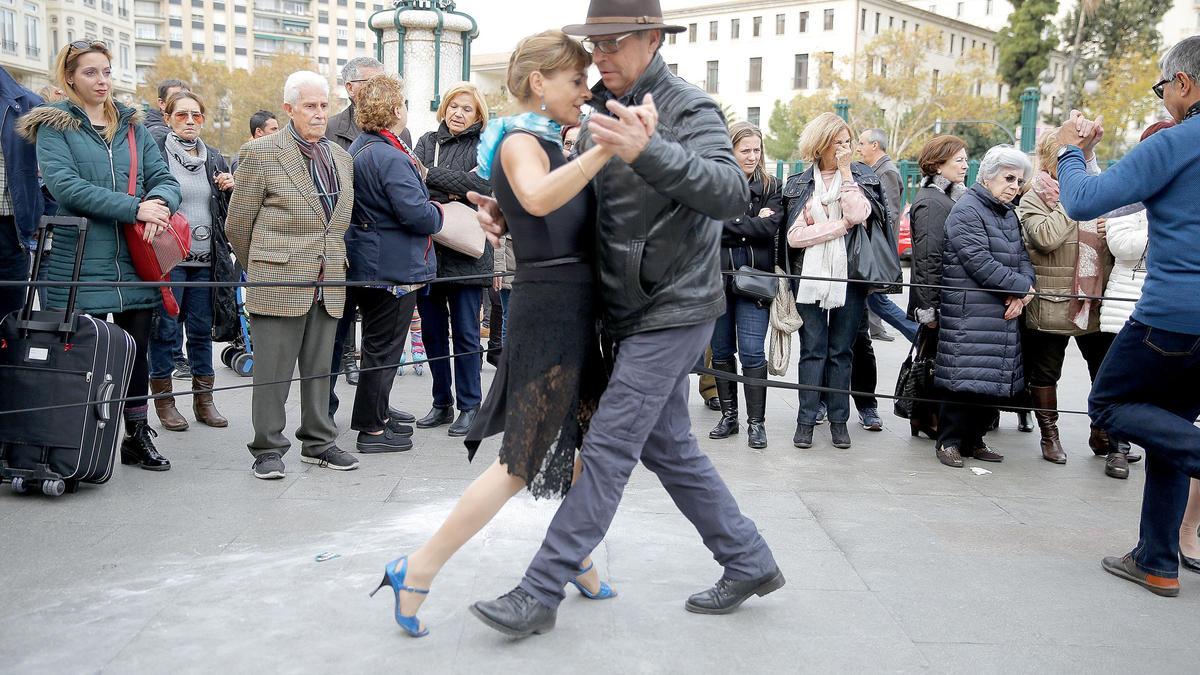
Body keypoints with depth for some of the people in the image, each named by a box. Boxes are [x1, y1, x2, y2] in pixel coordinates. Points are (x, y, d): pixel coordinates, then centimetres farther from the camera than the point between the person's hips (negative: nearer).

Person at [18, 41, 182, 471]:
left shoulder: (132, 127, 15)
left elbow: (165, 179, 8)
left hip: (136, 259, 4)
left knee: (137, 349, 10)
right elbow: (65, 185, -14)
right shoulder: (53, 126, 1)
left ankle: (138, 438, 23)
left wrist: (159, 202, -16)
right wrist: (135, 208, -21)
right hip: (81, 262, -4)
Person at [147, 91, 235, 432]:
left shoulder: (214, 158, 15)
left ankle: (204, 399, 17)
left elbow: (228, 211, 20)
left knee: (202, 330, 9)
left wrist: (229, 189, 1)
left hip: (206, 259, 4)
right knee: (166, 329, 0)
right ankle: (163, 400, 11)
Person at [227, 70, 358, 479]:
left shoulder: (341, 158, 14)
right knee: (273, 371, 0)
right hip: (279, 284, -5)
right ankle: (268, 450, 10)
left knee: (319, 369, 12)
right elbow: (238, 224, 0)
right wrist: (260, 271, 8)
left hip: (328, 286, 5)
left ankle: (318, 443, 22)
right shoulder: (260, 153, -4)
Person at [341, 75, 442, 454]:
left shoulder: (358, 150, 11)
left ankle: (376, 413, 32)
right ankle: (372, 430, 9)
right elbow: (418, 214, -25)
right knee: (383, 348, 0)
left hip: (370, 264, 10)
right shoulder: (390, 157, -21)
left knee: (378, 344, 20)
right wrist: (437, 213, -5)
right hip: (394, 268, -10)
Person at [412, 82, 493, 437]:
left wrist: (431, 175, -14)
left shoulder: (483, 146, 1)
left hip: (466, 253, -4)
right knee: (432, 331, 10)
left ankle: (469, 406, 12)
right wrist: (444, 198, -18)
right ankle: (442, 403, 22)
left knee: (465, 333, 1)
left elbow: (483, 186, -16)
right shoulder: (428, 142, 13)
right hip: (427, 251, 4)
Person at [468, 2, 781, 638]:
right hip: (637, 313, 9)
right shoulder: (601, 113, 10)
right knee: (669, 448, 14)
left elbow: (729, 193, -30)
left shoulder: (690, 109, -13)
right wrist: (506, 213, -3)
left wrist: (649, 151, -44)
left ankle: (541, 593, 2)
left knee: (607, 449, -6)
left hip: (672, 312, -9)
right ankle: (748, 562, 28)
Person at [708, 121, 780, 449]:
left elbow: (769, 228, -10)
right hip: (716, 278, 2)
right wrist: (750, 226, -11)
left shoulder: (770, 187, 6)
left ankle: (756, 421, 3)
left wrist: (728, 225, -10)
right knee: (721, 350, 10)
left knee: (752, 352, -6)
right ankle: (728, 415, 22)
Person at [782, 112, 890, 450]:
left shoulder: (861, 176, 7)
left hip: (850, 276, 0)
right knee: (812, 350, 2)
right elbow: (794, 235, -4)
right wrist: (841, 225, -8)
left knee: (841, 351, 6)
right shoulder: (800, 183, 7)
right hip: (811, 275, 0)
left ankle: (839, 420, 12)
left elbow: (858, 214, -13)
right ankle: (806, 420, 7)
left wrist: (845, 172, -11)